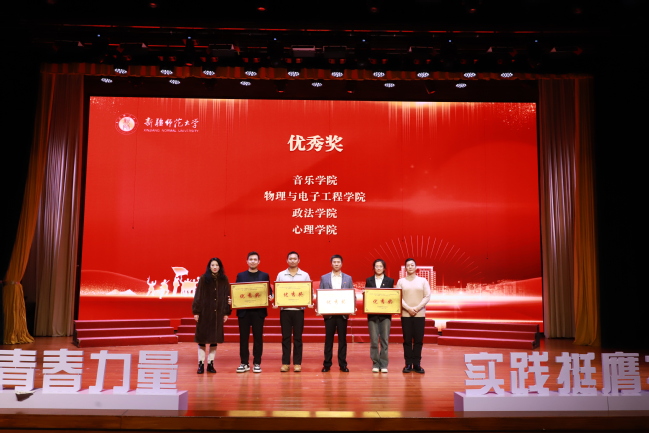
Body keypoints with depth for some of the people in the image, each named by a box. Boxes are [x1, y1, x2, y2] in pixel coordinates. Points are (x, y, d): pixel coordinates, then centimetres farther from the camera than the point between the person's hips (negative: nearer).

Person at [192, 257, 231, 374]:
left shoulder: (224, 280, 5)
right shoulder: (203, 279, -2)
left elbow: (227, 296, 6)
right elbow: (198, 295, -3)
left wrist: (226, 312, 1)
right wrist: (196, 311, -8)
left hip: (218, 312, 2)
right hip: (204, 312, -2)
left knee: (215, 338, 6)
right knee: (202, 338, 1)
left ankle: (210, 364, 14)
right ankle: (201, 364, 8)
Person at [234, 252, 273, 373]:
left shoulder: (264, 276, 7)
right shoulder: (240, 275, 9)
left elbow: (269, 291, 5)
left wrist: (270, 297, -16)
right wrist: (232, 300, -11)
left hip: (259, 311, -1)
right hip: (243, 310, 1)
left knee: (258, 337, 2)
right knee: (243, 337, 4)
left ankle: (257, 363, 10)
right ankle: (244, 363, 13)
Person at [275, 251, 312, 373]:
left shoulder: (305, 275, 5)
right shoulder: (281, 275, 6)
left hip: (299, 309, 0)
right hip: (284, 309, 0)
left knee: (298, 337, 4)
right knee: (285, 337, 4)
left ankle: (297, 363, 10)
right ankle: (285, 363, 10)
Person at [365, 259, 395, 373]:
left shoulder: (390, 281, 7)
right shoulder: (369, 280, 9)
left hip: (385, 314, 0)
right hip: (372, 314, 0)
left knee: (384, 340, 0)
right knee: (374, 340, 0)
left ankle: (384, 365, 7)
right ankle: (375, 364, 9)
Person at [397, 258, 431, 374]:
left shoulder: (423, 281, 7)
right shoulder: (401, 281, 6)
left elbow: (427, 297, 0)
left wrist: (417, 308, -11)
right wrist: (408, 309, -13)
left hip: (420, 314, 0)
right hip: (405, 314, 0)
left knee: (418, 340, 1)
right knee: (407, 340, 1)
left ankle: (417, 364, 8)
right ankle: (408, 364, 7)